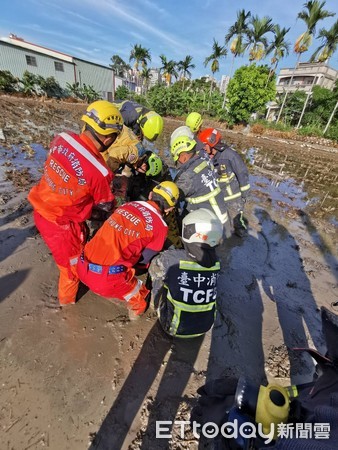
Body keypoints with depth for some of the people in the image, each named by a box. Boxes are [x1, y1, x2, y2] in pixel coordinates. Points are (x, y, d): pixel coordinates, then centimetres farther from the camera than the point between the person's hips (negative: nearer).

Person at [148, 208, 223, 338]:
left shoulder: (171, 259, -28)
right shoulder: (215, 262, -16)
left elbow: (153, 268, -8)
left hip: (175, 328, -3)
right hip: (205, 326, 4)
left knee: (158, 276, 8)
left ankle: (156, 308, 30)